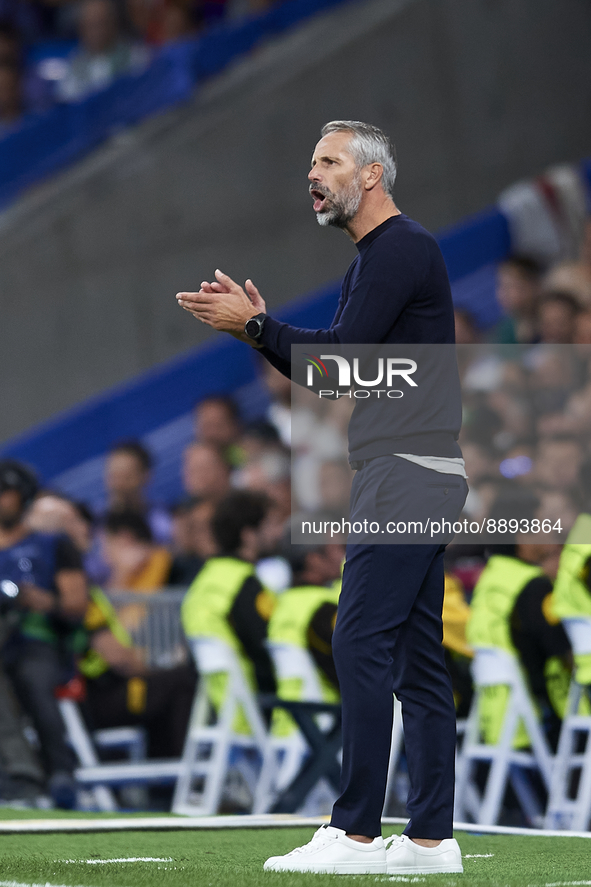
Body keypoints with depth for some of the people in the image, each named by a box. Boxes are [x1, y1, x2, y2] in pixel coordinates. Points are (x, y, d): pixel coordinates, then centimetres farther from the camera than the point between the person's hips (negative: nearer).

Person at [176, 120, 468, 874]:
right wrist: (260, 328, 11)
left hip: (409, 473, -11)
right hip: (406, 478, 11)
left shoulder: (402, 249, -12)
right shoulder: (370, 260, 21)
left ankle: (355, 833, -14)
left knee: (363, 643, -13)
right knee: (414, 657, 8)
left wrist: (254, 324, -8)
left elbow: (341, 354, -19)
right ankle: (430, 837, 9)